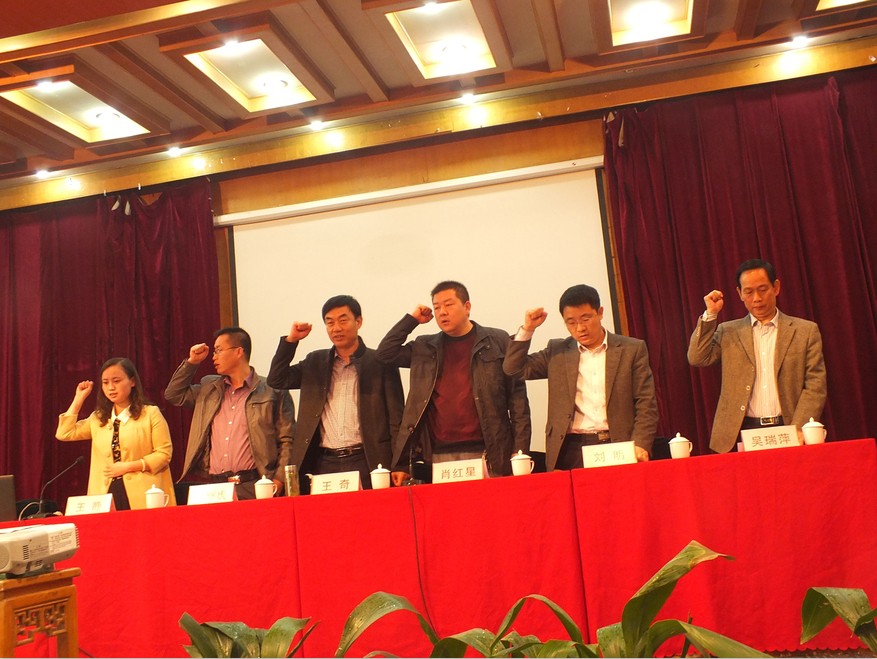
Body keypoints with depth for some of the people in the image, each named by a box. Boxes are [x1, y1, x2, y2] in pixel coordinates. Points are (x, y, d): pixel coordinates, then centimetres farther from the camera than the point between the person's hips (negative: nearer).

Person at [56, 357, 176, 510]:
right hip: (107, 497, 4)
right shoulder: (98, 418, 16)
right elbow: (64, 434, 8)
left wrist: (128, 466, -12)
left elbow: (164, 453, -5)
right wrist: (79, 398, 11)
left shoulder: (150, 414, 0)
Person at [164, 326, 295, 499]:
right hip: (213, 487, 5)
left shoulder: (272, 391, -1)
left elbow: (287, 441, -2)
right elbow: (173, 394, 23)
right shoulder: (209, 388, 17)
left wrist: (278, 481, -10)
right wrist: (191, 362, 13)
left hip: (252, 487, -4)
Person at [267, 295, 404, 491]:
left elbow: (396, 418, 0)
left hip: (366, 463, -3)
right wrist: (291, 340, 1)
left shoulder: (381, 363, 2)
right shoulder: (315, 362, 14)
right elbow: (276, 380, 10)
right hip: (323, 464, 3)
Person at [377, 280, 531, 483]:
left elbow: (517, 398, 1)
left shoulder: (497, 342, 4)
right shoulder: (425, 348, 14)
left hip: (485, 454, -2)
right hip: (438, 456, 3)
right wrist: (412, 319, 6)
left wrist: (519, 453, -6)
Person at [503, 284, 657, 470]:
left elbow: (646, 404, 3)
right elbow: (514, 369, 10)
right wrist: (527, 329, 0)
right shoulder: (557, 351, 11)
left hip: (618, 448, -1)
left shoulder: (632, 349, 6)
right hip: (570, 452, 1)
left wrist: (640, 445, -10)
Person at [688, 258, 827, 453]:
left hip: (786, 430, 0)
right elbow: (697, 359, -1)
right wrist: (710, 315, -4)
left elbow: (815, 386, 2)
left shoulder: (806, 331, 8)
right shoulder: (728, 332, 11)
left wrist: (798, 429, -10)